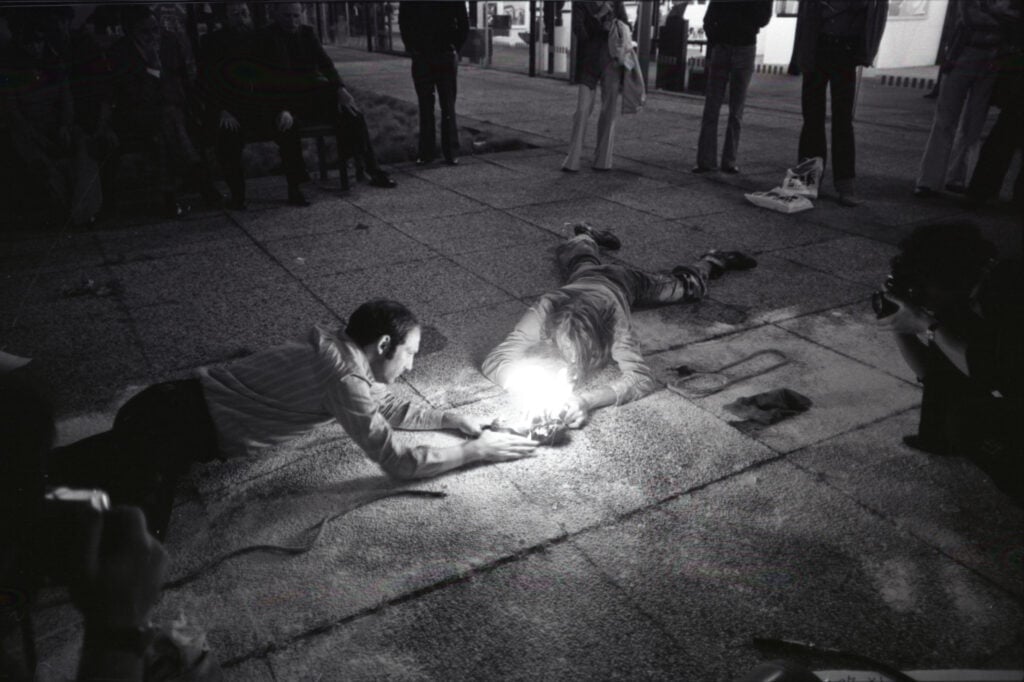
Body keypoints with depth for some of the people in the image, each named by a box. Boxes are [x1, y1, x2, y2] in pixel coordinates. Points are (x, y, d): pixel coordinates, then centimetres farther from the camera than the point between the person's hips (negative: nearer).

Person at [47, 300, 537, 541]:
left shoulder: (338, 346, 5)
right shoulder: (343, 376, -22)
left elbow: (388, 409, 19)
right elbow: (398, 463, -21)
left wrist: (451, 418, 9)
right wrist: (477, 451, -11)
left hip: (180, 407, 9)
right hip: (180, 423, -9)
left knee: (96, 467, 21)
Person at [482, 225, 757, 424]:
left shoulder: (613, 320, -52)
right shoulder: (546, 310, -49)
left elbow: (642, 378, -56)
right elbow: (496, 359, -51)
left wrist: (587, 399, -70)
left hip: (621, 282, -1)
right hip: (585, 276, 2)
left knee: (685, 285, 26)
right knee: (577, 258, 39)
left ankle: (713, 261, 55)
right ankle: (588, 238, 70)